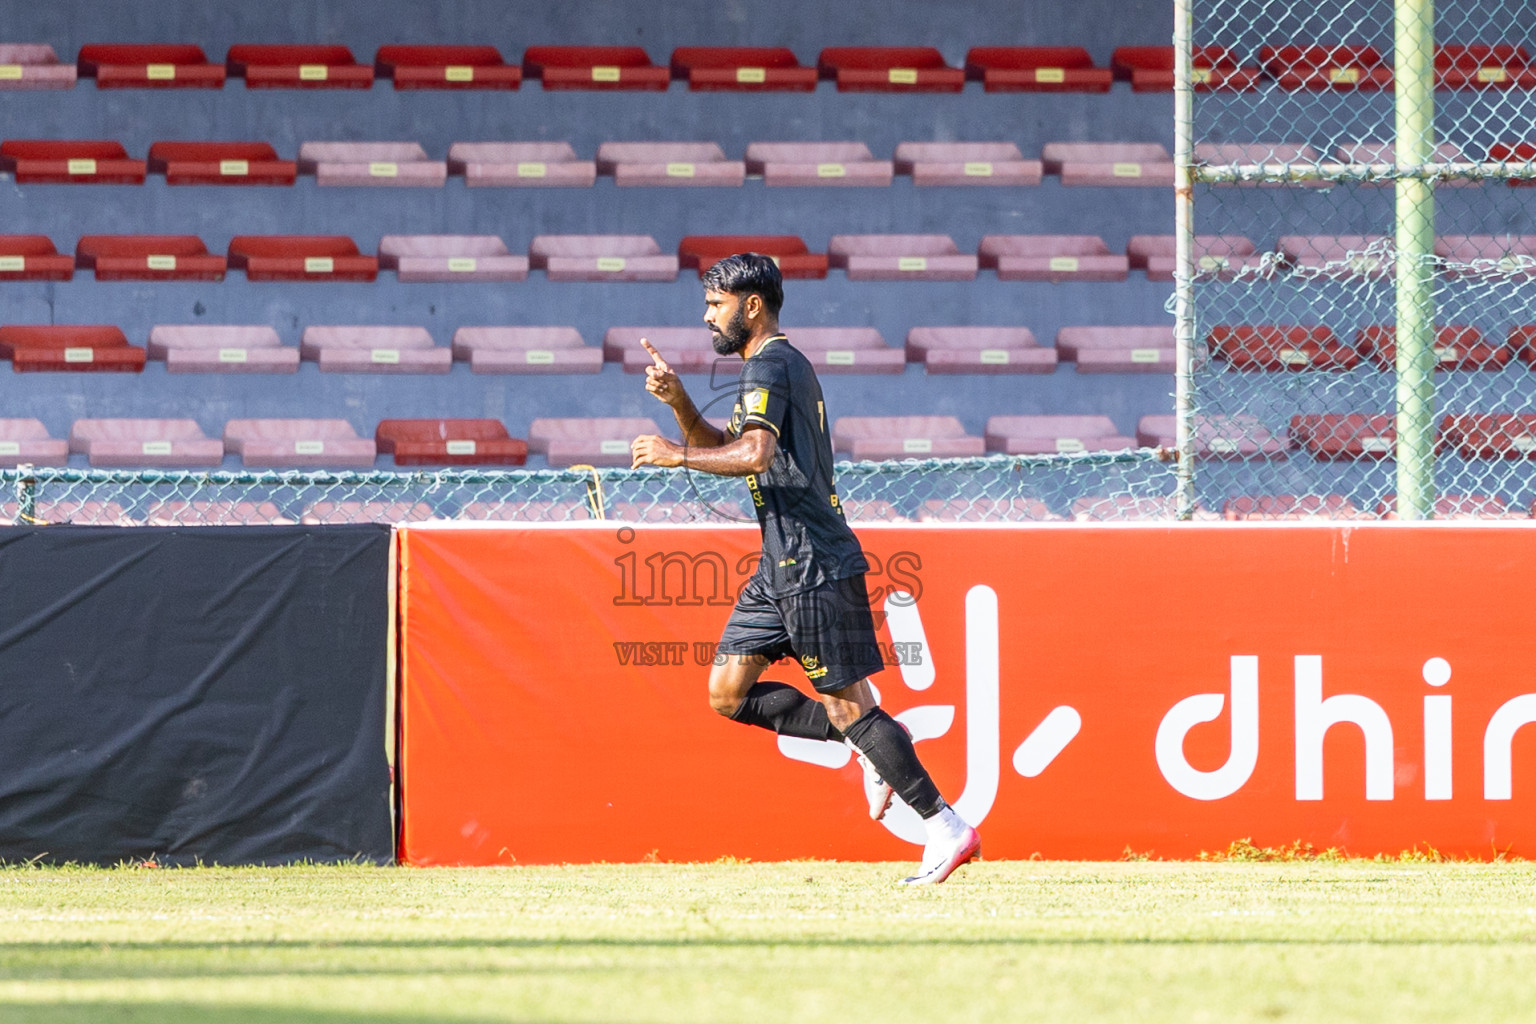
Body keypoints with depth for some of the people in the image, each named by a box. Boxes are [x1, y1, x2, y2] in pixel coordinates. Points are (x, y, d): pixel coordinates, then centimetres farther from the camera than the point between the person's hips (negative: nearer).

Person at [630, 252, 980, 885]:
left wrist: (678, 454, -19)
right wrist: (678, 401, 10)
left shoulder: (769, 367, -12)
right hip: (785, 565, 10)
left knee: (846, 705, -9)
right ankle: (868, 746, 12)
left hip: (814, 564, -10)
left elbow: (754, 454, -29)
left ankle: (947, 828, -7)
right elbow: (723, 447, 25)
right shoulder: (786, 365, 19)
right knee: (729, 694, 9)